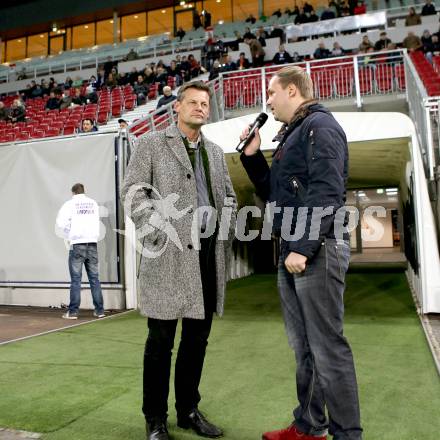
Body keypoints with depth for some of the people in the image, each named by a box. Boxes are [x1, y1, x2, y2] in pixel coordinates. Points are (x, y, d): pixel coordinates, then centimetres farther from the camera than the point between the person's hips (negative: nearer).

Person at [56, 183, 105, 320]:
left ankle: (73, 311, 1)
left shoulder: (70, 203, 0)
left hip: (77, 244, -3)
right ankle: (99, 310, 7)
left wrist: (68, 235, 8)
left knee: (75, 279, 1)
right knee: (94, 278, 7)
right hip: (92, 244, 3)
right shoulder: (94, 203, 11)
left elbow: (60, 223, -7)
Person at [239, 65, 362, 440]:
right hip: (292, 251, 10)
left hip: (316, 251, -10)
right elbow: (274, 194, 25)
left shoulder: (319, 125, -6)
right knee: (304, 346, 14)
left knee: (327, 346, -3)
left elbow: (326, 191, -19)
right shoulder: (291, 134, 22)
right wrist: (253, 155, 14)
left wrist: (304, 248, -22)